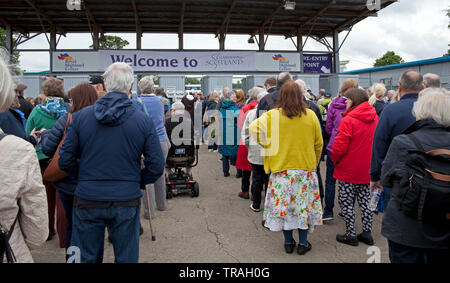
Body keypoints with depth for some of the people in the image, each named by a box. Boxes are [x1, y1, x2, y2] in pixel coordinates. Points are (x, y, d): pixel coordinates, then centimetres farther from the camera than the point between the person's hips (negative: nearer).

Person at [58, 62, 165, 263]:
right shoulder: (143, 120, -7)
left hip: (87, 201, 1)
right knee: (126, 257, 15)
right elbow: (157, 166, -7)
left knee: (83, 257, 17)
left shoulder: (81, 116, -4)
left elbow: (65, 161, -1)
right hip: (127, 201, -1)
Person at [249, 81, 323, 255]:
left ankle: (288, 242, 20)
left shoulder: (273, 116, -8)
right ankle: (303, 243, 19)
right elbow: (319, 144, 4)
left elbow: (254, 128, -19)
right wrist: (314, 163, 19)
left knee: (283, 204, 10)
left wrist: (268, 146, -4)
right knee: (304, 204, 11)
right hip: (306, 168, 2)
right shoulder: (310, 116, -2)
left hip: (282, 169, -1)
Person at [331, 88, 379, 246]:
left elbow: (339, 146, -21)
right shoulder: (375, 118, 3)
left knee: (346, 203, 6)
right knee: (365, 202, 16)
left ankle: (351, 235, 13)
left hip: (349, 170, -7)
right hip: (367, 170, 7)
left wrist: (334, 159, -2)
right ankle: (367, 233, 24)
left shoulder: (348, 120, -19)